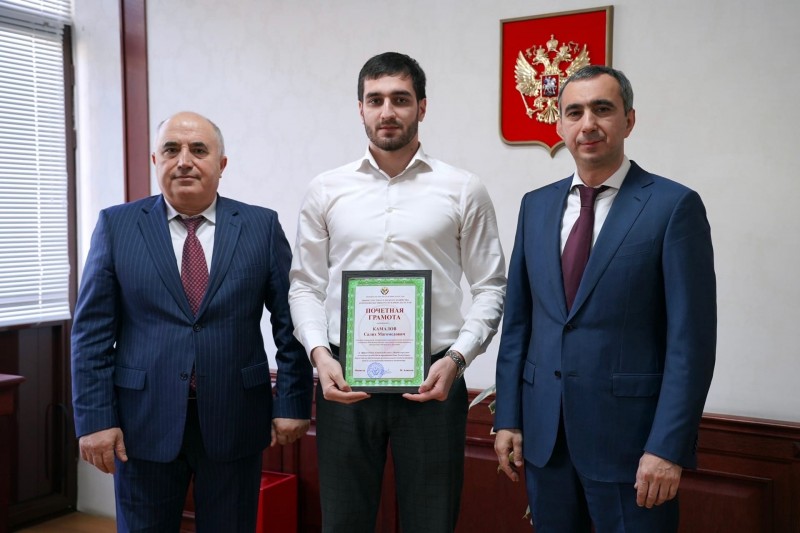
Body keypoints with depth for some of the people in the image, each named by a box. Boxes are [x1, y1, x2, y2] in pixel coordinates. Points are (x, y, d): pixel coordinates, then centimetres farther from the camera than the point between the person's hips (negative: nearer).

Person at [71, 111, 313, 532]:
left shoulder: (261, 226, 2)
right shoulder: (116, 225, 2)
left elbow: (290, 323, 1)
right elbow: (92, 331, 0)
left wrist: (292, 403, -3)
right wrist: (95, 418, -5)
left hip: (235, 419, 0)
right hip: (143, 420, 0)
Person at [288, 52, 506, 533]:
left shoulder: (464, 190, 1)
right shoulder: (326, 191, 5)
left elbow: (491, 288, 2)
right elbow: (306, 285, 7)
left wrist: (458, 357, -11)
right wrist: (319, 353, -8)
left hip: (431, 381, -1)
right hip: (344, 379, 1)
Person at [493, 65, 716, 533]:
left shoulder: (674, 206, -7)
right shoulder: (536, 205, 8)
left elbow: (691, 339, -10)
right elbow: (518, 319, 9)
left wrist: (668, 447, -14)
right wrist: (508, 419, 6)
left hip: (629, 435, -4)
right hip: (544, 432, 5)